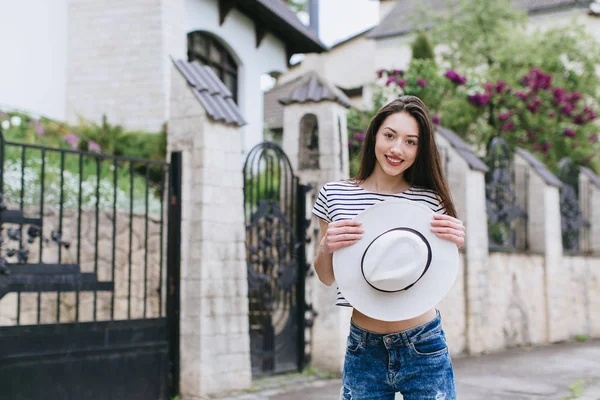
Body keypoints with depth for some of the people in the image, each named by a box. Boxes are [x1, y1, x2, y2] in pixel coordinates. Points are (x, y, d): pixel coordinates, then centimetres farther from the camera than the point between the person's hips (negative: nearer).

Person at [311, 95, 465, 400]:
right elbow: (327, 278, 5)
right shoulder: (333, 195, 0)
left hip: (422, 348, -1)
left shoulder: (430, 200, -3)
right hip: (363, 349, 1)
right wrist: (325, 249, -16)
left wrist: (453, 245, -16)